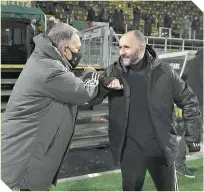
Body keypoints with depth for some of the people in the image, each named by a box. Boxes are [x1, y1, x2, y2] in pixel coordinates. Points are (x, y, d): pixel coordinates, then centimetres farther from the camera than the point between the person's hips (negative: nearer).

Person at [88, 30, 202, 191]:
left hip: (161, 148, 0)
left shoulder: (164, 73, -8)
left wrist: (193, 139, 1)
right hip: (129, 149, 1)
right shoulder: (113, 72, -4)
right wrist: (104, 83, -27)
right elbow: (91, 99, -7)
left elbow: (189, 102, 1)